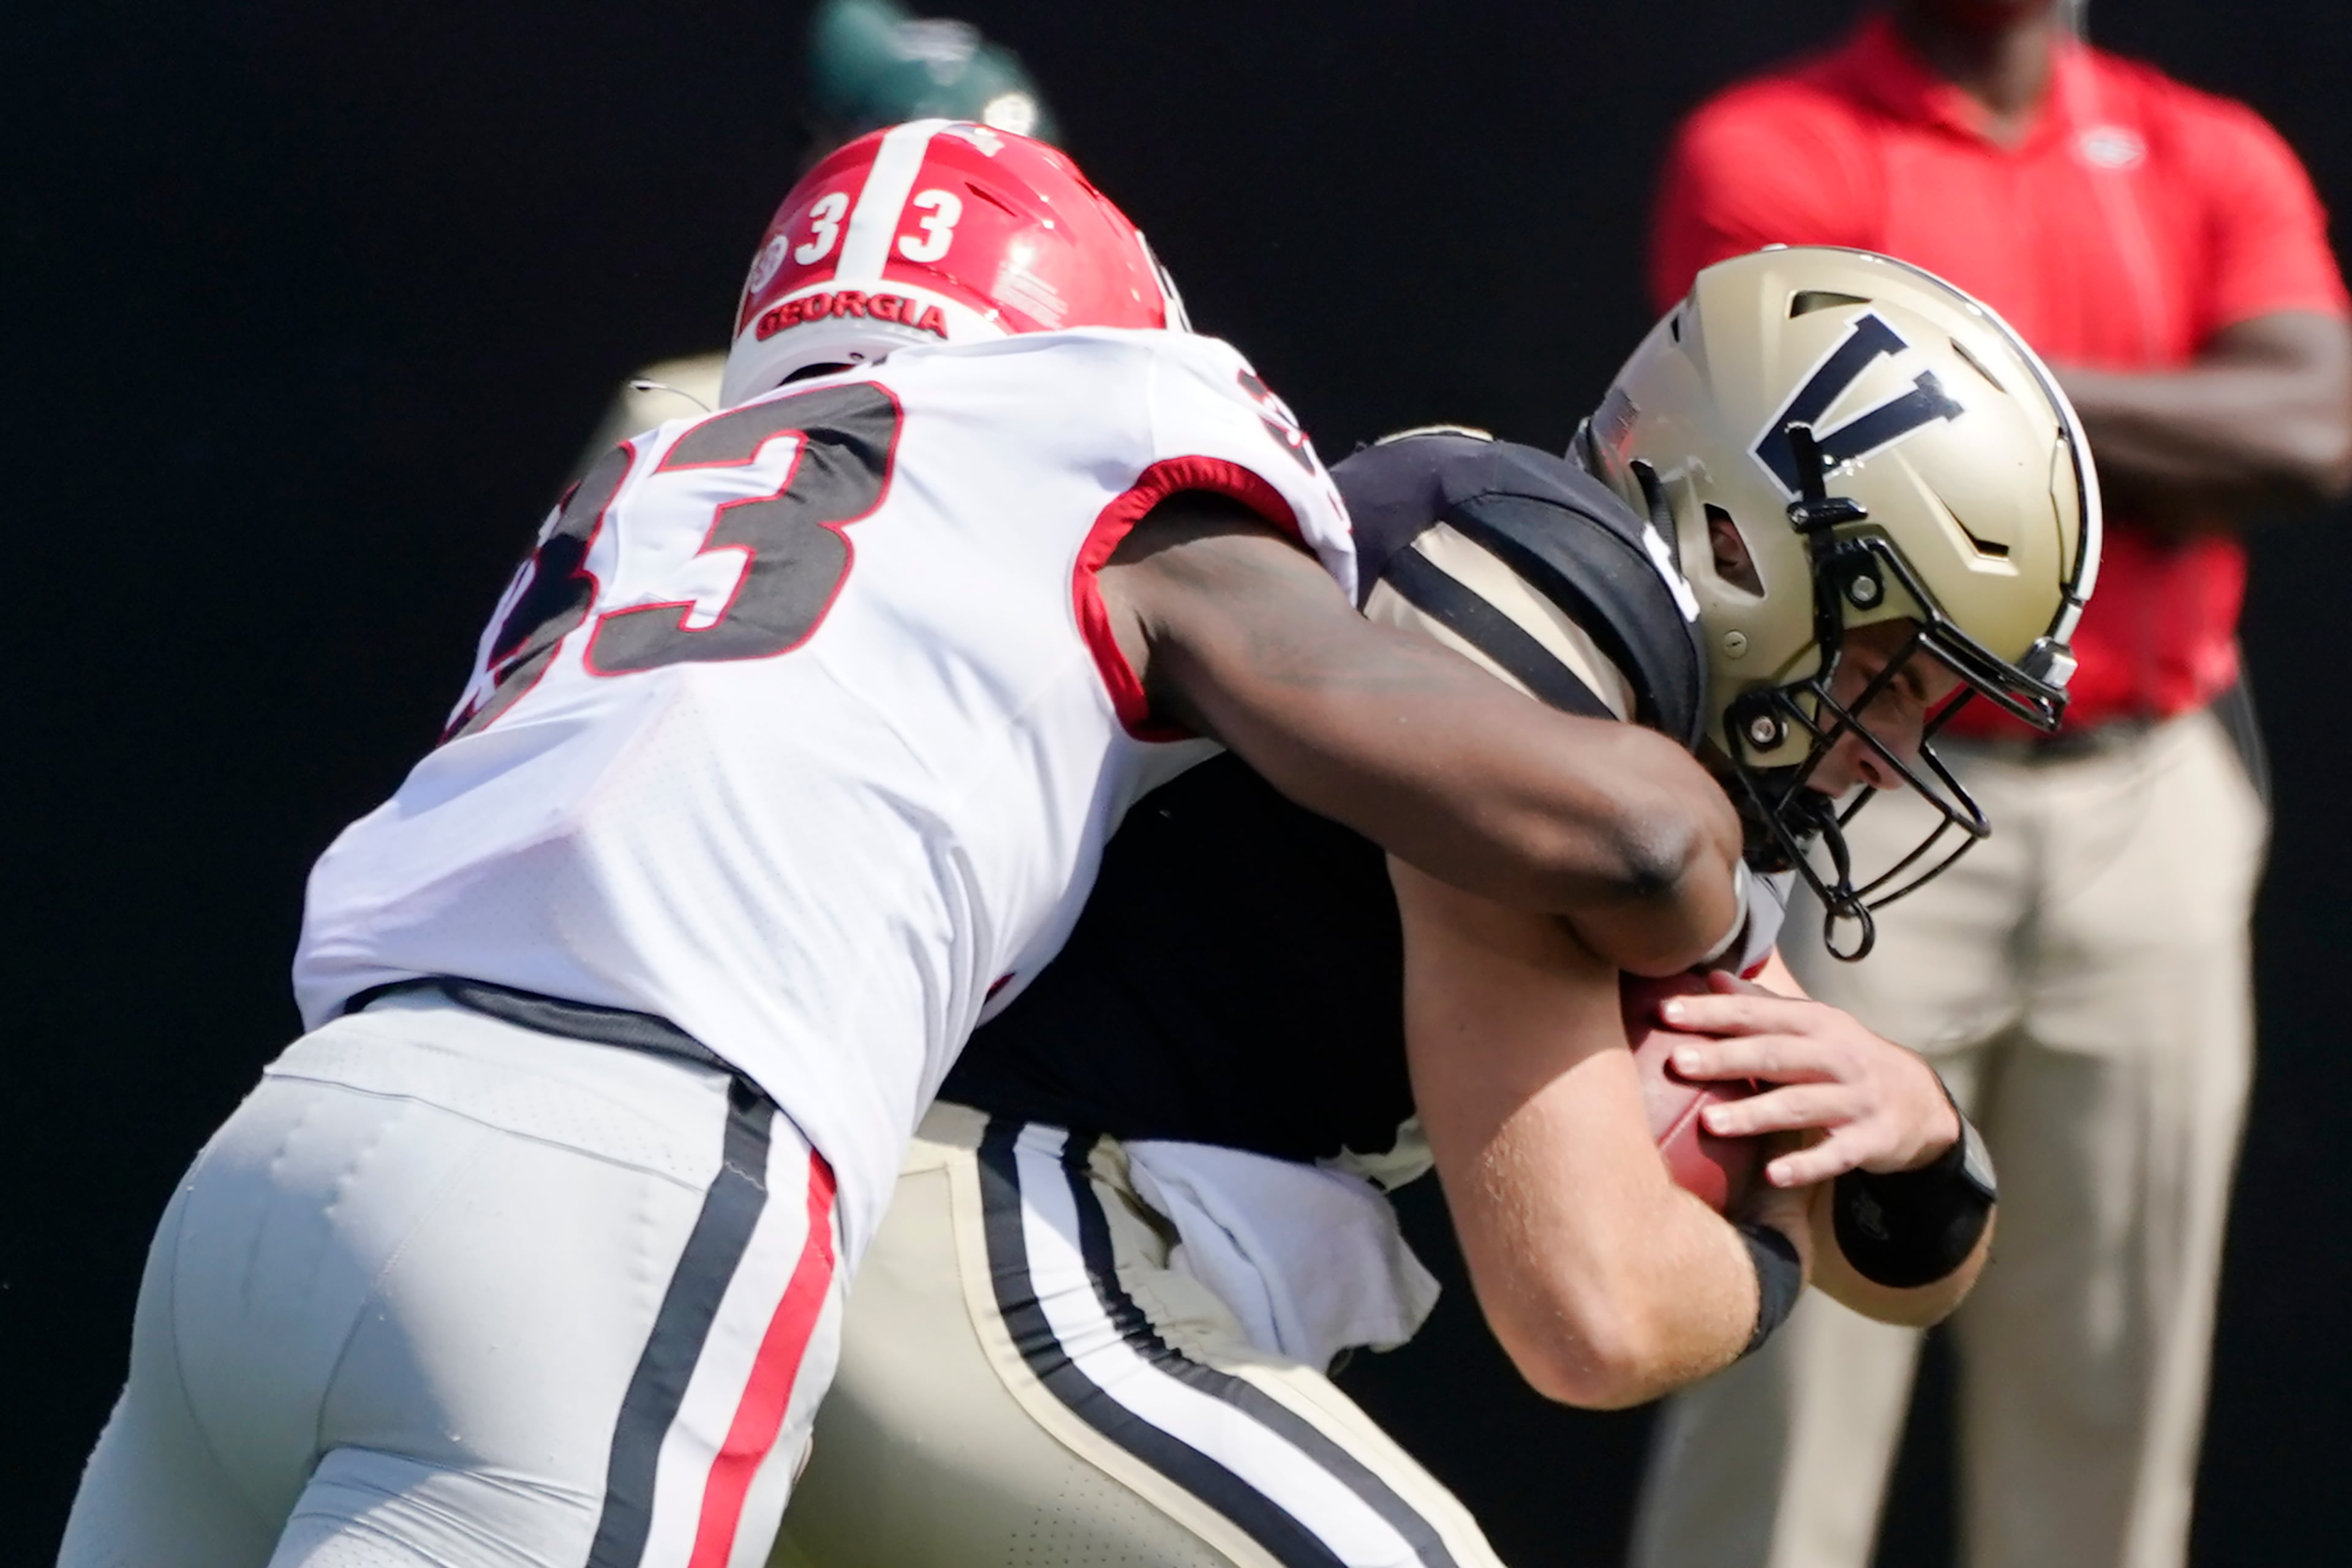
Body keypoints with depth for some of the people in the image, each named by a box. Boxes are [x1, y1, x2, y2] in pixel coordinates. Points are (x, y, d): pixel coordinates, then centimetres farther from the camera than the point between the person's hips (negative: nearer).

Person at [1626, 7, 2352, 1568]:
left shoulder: (2214, 158, 10)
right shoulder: (1768, 153, -1)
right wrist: (2181, 441, -9)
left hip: (2158, 812, 4)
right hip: (1866, 807, -4)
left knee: (2113, 1377, 8)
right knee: (1792, 1366, -8)